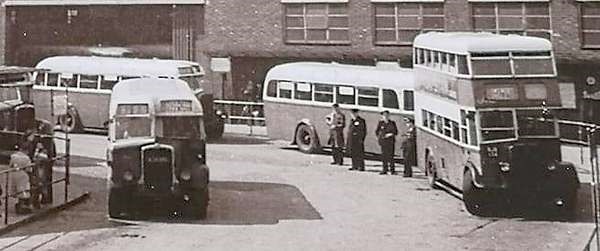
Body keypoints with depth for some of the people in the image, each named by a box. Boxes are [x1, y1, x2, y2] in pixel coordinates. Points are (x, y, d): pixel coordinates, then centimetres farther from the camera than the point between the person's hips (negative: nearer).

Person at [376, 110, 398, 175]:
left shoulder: (392, 123, 3)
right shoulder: (380, 123, 6)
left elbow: (396, 132, 5)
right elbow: (377, 131, 15)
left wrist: (391, 134, -12)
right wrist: (379, 137, 3)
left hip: (391, 141, -2)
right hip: (383, 142, 2)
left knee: (390, 155, -6)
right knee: (384, 156, 3)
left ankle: (392, 170, -2)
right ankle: (385, 170, 11)